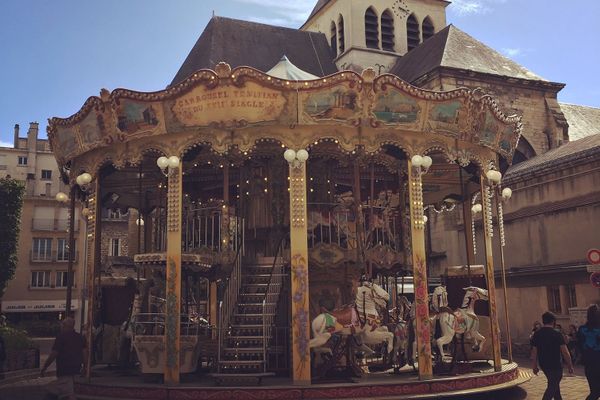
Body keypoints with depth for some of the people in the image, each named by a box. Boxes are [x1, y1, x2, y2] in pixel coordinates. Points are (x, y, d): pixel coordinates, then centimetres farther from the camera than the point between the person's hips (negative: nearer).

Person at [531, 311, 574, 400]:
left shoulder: (536, 334, -1)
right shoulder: (557, 335, -15)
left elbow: (534, 352, 3)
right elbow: (565, 353, -14)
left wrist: (535, 366, 12)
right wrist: (570, 366, -3)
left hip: (543, 364, 6)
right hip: (555, 365, -5)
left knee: (554, 384, 24)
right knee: (552, 387, 1)